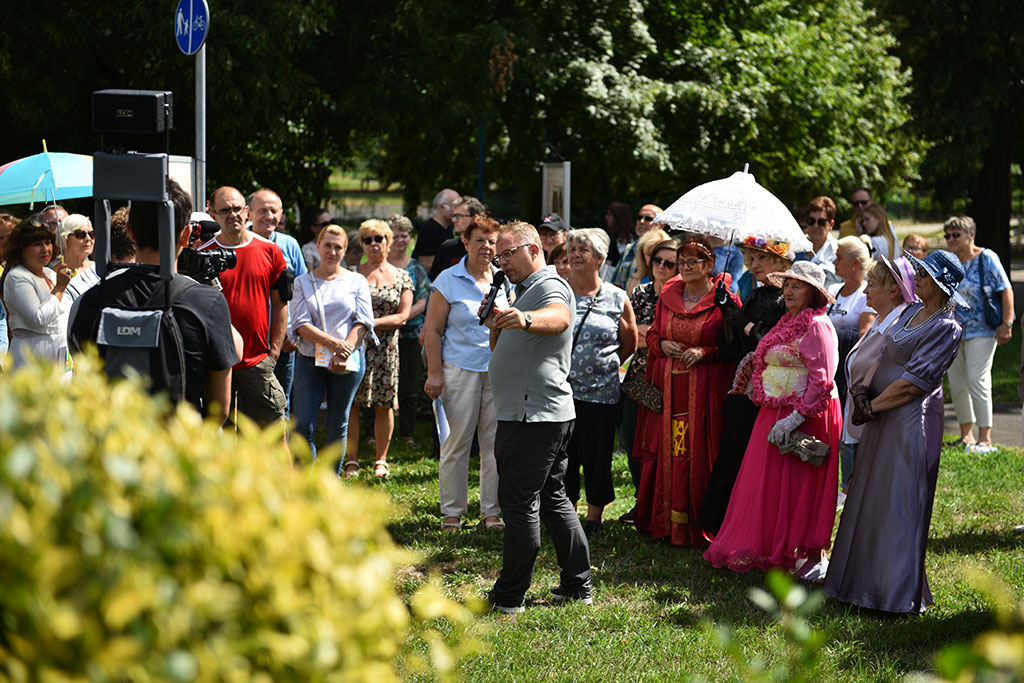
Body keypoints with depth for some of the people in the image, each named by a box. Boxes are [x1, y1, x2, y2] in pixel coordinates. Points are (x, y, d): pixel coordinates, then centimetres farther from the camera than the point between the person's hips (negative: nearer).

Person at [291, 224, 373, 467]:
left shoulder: (356, 281, 8)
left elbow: (363, 321, -1)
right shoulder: (303, 282, 8)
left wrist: (345, 353, -15)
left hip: (348, 363, 0)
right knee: (303, 425, -9)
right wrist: (331, 342, -18)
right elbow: (300, 324, -3)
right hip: (310, 359, 0)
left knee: (338, 426, 5)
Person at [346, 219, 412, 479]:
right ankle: (351, 460, 4)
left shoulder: (401, 277, 7)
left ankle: (381, 460, 13)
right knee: (351, 403, -4)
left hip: (386, 347, 0)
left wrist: (372, 323, -13)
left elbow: (403, 316, -1)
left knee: (384, 405, 2)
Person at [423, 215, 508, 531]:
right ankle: (452, 511, 9)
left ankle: (492, 510, 13)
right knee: (457, 442, 0)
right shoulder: (448, 281, 0)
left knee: (496, 442, 4)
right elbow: (433, 330, -2)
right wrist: (434, 373, -7)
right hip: (460, 370, -3)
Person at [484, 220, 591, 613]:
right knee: (553, 500, 14)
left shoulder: (550, 287, -11)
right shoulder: (524, 291, 23)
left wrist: (525, 319, -56)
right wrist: (496, 325, 6)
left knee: (519, 504, -8)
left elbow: (558, 318, -36)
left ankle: (508, 596, -5)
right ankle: (578, 585, 18)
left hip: (535, 416, -11)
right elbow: (500, 352, 26)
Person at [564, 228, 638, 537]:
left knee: (596, 454, 4)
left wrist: (600, 365, 9)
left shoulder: (616, 299, 4)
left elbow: (630, 345, 13)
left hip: (601, 392, -1)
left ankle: (594, 515, 17)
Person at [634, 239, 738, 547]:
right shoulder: (667, 296, 12)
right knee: (663, 449, 4)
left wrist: (704, 352, -15)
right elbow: (652, 334, 20)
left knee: (697, 451, -5)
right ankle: (662, 520, 13)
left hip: (704, 389, -4)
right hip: (667, 385, 5)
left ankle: (695, 525, 2)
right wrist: (663, 345, -1)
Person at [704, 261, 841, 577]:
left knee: (800, 487, -4)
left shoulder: (816, 326, -15)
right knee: (768, 482, 12)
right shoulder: (788, 322, 14)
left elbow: (821, 382, -21)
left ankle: (812, 557, 5)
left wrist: (794, 419, -24)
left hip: (806, 417, -9)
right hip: (774, 414, 9)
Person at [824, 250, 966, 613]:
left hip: (911, 421, -9)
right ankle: (865, 579, 23)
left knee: (899, 505, -4)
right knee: (870, 498, 13)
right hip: (882, 419, 9)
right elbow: (883, 356, 16)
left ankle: (897, 592, 3)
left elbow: (913, 382, -18)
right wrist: (862, 390, 0)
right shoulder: (911, 311, 13)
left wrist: (872, 407, -13)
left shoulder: (946, 328, -13)